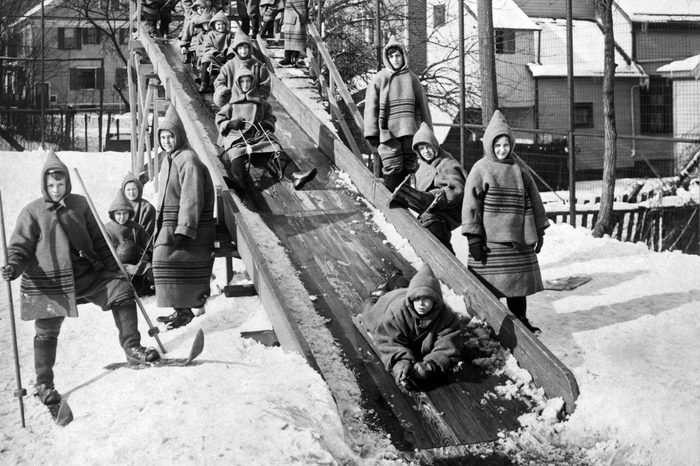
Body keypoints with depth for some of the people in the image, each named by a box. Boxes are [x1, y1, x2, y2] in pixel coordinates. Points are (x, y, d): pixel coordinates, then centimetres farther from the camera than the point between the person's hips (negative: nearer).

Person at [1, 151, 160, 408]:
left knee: (121, 290, -11)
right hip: (48, 282, -3)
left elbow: (98, 240, 13)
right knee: (47, 331, -1)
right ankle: (44, 384, 16)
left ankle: (132, 349, -3)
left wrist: (114, 267, 11)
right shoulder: (32, 212, -4)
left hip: (86, 273, 3)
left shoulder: (80, 204, 6)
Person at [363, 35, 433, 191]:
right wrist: (371, 133, -6)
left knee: (410, 168, 4)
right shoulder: (379, 79, 6)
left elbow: (422, 106, 16)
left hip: (410, 131, 3)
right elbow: (371, 107, 2)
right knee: (392, 169, -8)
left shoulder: (412, 78, 14)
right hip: (388, 132, -3)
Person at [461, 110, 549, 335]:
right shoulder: (481, 169, -5)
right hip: (490, 240, -5)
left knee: (519, 280, 11)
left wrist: (539, 231, 14)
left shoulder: (519, 169, 9)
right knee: (491, 283, -1)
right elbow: (471, 204, -8)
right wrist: (473, 238, -14)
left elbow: (534, 201, 15)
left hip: (519, 239, 5)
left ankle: (520, 320, 24)